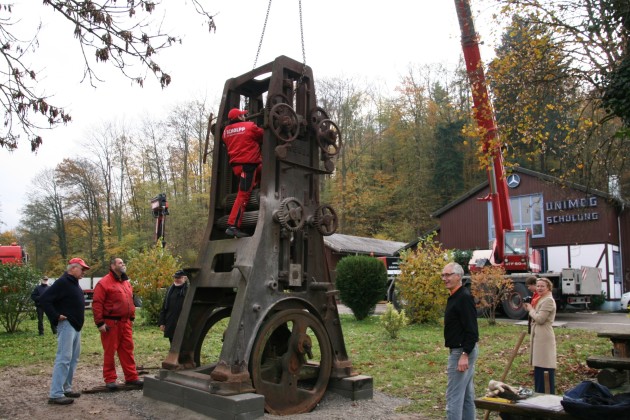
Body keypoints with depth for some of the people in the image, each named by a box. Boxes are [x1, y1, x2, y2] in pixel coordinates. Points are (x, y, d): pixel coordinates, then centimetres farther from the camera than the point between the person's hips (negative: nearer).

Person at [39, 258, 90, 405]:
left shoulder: (74, 283, 14)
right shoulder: (62, 282, -15)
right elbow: (44, 299, -21)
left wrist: (78, 318, 14)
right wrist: (56, 316, -21)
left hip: (76, 326, 10)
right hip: (67, 325, -10)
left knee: (73, 358, 14)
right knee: (63, 358, -10)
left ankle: (66, 388, 23)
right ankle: (55, 394, -7)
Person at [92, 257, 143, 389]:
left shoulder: (126, 283, 15)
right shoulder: (104, 283, -10)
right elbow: (97, 304, -13)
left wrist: (132, 318, 16)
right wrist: (100, 323, -16)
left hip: (125, 323, 7)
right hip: (111, 323, -7)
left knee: (127, 350, 9)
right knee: (109, 351, 2)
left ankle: (131, 377, 15)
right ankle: (110, 379, 12)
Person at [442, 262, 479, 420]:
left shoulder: (464, 297, -17)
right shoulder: (454, 297, 14)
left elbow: (472, 330, -23)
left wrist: (464, 355, -26)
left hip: (462, 351, -11)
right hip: (462, 351, 11)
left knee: (454, 396, -7)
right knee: (467, 396, 15)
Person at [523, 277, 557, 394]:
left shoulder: (548, 300, -14)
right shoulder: (541, 300, 17)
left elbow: (540, 319, -19)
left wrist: (531, 310, -5)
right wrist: (530, 309, 6)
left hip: (544, 337, -10)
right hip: (538, 337, 10)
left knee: (545, 369, -7)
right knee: (539, 368, 16)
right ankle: (539, 394, 26)